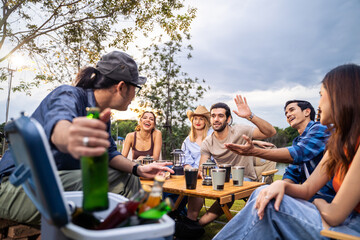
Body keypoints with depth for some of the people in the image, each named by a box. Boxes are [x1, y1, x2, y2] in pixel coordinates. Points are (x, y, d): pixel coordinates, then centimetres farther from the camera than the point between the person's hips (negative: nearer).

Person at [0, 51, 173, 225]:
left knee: (129, 181, 1)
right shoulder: (69, 95, -21)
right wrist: (70, 140, -69)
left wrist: (138, 169, -10)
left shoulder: (101, 113, 5)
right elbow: (58, 121, -44)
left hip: (65, 178, 8)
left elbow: (109, 153, 9)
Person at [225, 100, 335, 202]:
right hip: (307, 195, 7)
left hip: (325, 197, -7)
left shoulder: (320, 129, -10)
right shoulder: (298, 141, 18)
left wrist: (254, 151, -37)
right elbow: (292, 174, 12)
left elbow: (297, 154, -28)